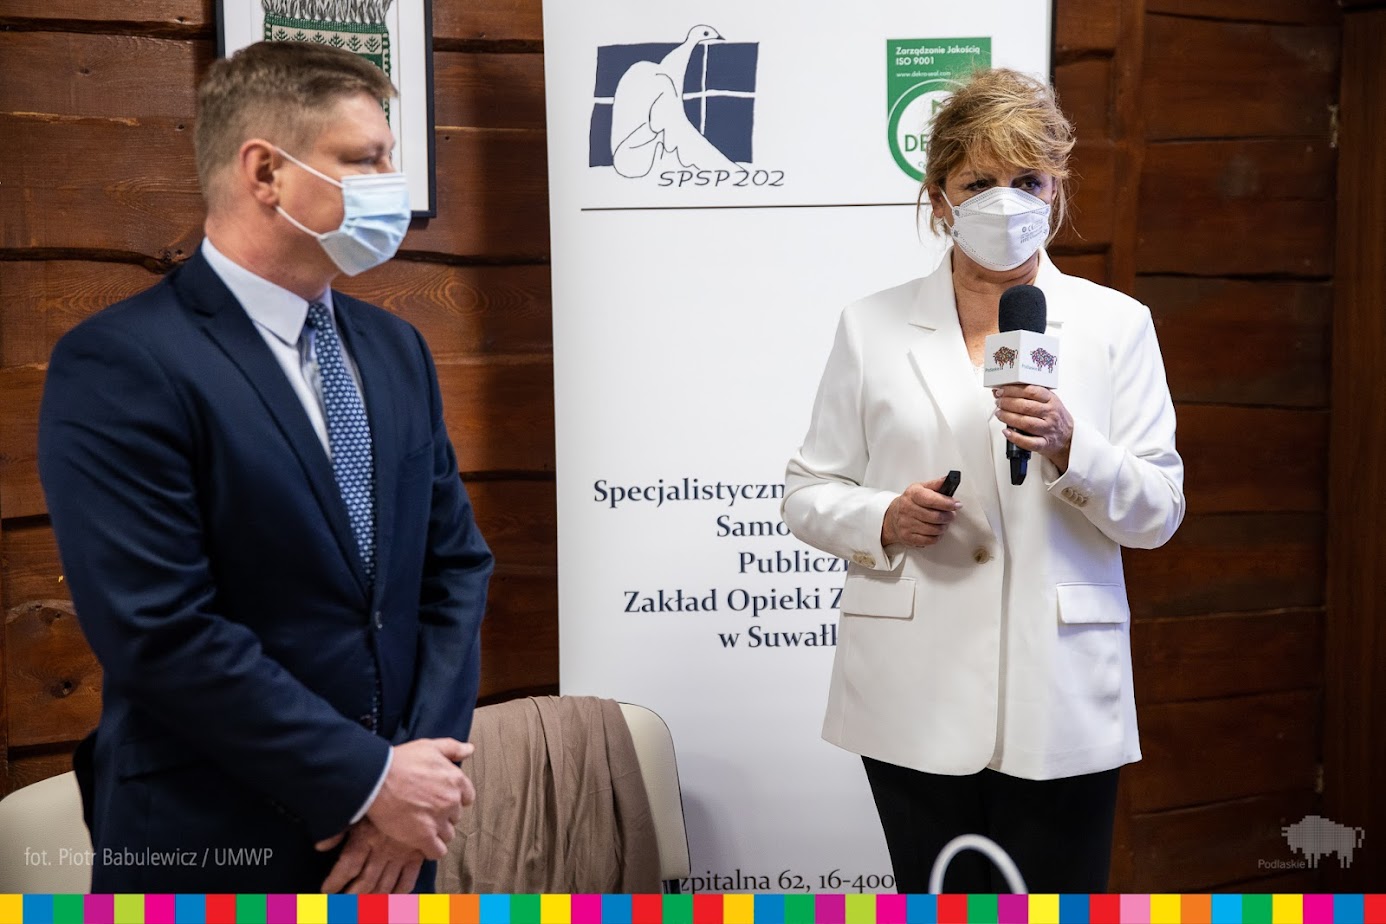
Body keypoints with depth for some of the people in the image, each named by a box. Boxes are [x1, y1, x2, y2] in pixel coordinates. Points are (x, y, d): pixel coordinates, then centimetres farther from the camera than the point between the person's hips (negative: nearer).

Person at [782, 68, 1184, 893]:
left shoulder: (1117, 324, 6)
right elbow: (809, 491, 8)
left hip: (1060, 701, 0)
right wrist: (883, 520, -13)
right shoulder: (872, 329, 7)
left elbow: (1159, 513, 2)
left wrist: (1070, 450, -17)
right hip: (917, 701, 0)